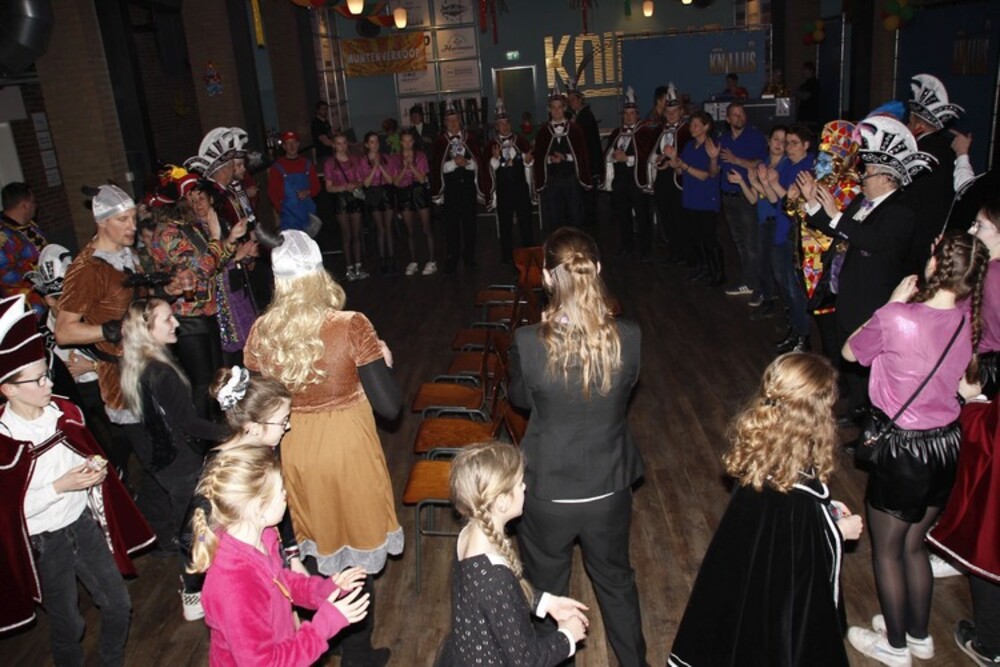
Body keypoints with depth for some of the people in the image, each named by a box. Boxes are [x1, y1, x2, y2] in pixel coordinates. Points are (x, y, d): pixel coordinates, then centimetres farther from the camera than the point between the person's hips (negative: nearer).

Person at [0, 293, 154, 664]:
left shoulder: (65, 411, -6)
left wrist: (94, 469, -7)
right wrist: (61, 486, -24)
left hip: (84, 522, 5)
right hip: (43, 542, -5)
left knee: (118, 605, 16)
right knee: (68, 625, 14)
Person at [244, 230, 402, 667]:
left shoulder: (261, 333, -9)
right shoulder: (350, 327, -19)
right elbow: (389, 405, -17)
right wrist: (383, 360, 0)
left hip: (292, 455, 4)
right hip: (347, 451, -3)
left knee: (314, 551, 24)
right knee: (354, 556, 16)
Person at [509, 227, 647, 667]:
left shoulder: (528, 342, -24)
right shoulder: (628, 338, -19)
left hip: (548, 493, -2)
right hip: (610, 488, 3)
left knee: (546, 591, 24)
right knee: (616, 581, 29)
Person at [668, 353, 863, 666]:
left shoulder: (757, 452, -13)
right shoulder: (803, 495, -35)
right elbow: (808, 563, -22)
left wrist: (824, 507, 7)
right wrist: (840, 531, -8)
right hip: (785, 594, -6)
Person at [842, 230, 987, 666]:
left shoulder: (897, 319, -25)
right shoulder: (969, 324, -7)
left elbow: (851, 352, -6)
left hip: (903, 449, -6)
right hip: (947, 445, 6)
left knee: (886, 550, 16)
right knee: (914, 545, 25)